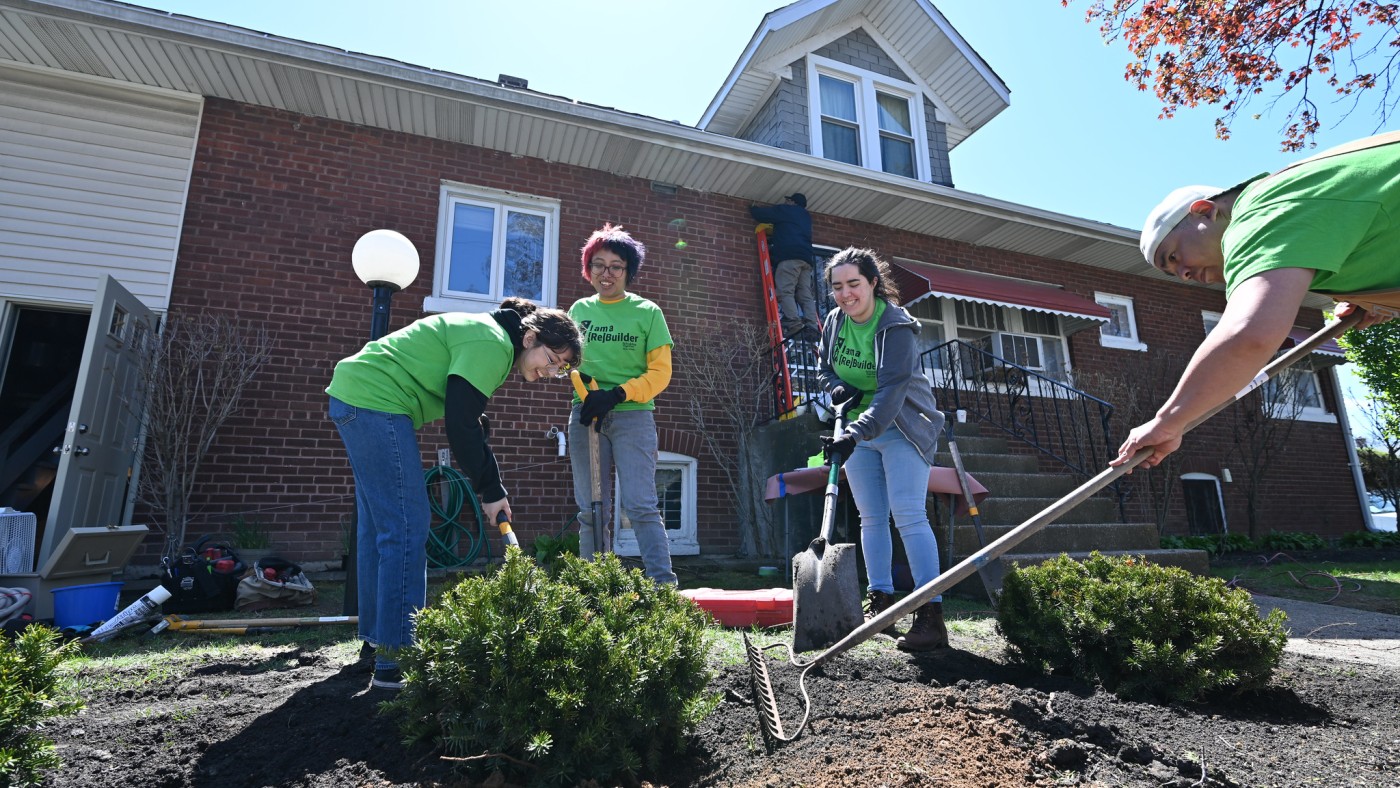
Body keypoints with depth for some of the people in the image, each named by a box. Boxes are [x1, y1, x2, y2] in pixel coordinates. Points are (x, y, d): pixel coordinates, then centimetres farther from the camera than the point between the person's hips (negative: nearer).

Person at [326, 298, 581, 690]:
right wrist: (489, 491, -10)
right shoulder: (493, 343, -16)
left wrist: (492, 487, 13)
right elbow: (460, 425, -20)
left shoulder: (483, 335, 15)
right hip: (375, 401, -11)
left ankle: (378, 640, 28)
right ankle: (396, 662, -5)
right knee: (407, 530, -10)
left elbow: (468, 422, 18)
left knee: (379, 527, 16)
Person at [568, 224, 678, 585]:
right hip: (585, 416, 4)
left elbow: (660, 371, -2)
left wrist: (616, 394, -15)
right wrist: (578, 376, -3)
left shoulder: (647, 312, 3)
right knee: (590, 511, 6)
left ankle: (664, 585, -5)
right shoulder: (579, 309, 13)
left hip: (633, 416, -3)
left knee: (640, 506, -10)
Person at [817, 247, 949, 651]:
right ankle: (881, 602, 20)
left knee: (909, 516, -14)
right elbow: (825, 367, 15)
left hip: (901, 430, -6)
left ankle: (931, 614, -11)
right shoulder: (834, 322, 0)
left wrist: (854, 434, -40)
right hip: (857, 430, 6)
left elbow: (891, 392, -30)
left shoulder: (896, 326, -20)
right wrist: (836, 387, -9)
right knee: (872, 518, 10)